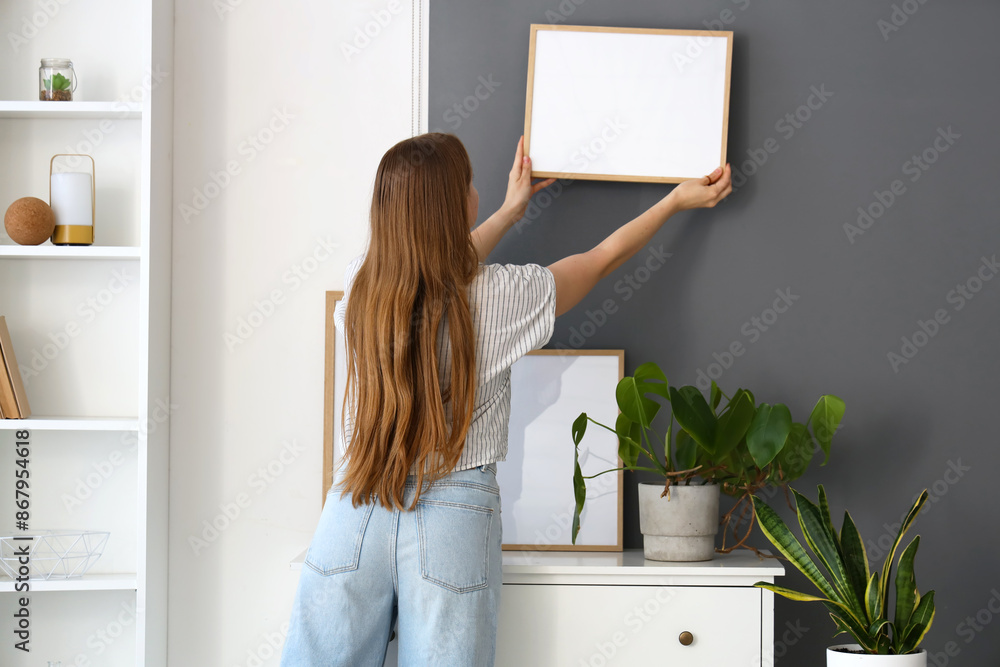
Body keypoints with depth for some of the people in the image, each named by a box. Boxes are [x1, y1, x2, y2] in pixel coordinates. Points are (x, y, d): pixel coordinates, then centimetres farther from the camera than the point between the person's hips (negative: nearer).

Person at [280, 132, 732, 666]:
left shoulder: (361, 283, 0)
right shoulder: (499, 296, -9)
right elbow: (605, 257, 7)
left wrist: (509, 212, 37)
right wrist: (678, 199, 23)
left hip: (356, 510, 3)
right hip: (453, 517, -3)